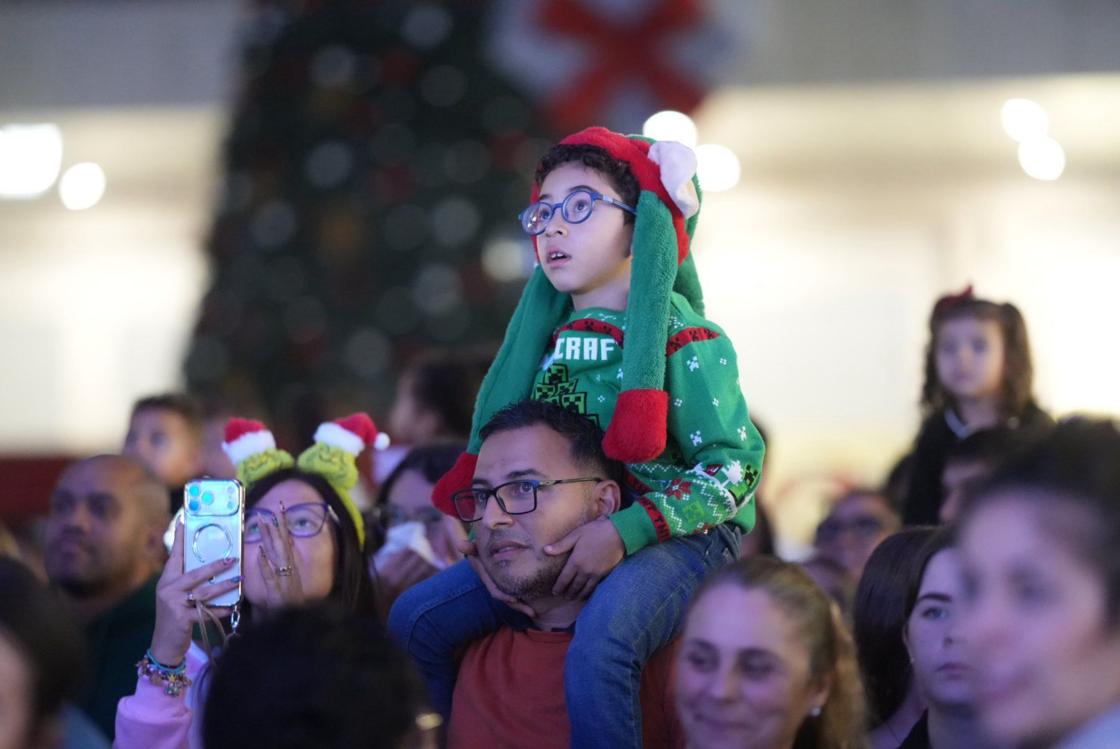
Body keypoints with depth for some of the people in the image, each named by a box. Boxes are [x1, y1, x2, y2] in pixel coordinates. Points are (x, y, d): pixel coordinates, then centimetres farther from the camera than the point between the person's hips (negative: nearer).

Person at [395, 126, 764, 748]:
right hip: (557, 539, 7)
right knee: (415, 619, -2)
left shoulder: (681, 336, -10)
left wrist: (625, 531, -24)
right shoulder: (547, 338, 10)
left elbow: (735, 465, -16)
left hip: (676, 535, -7)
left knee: (598, 644, -37)